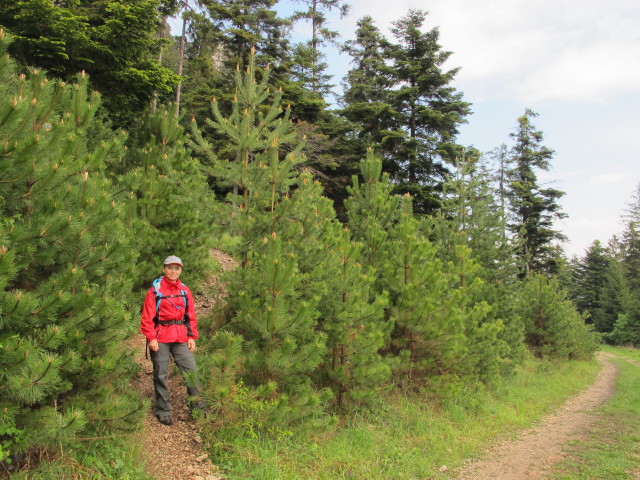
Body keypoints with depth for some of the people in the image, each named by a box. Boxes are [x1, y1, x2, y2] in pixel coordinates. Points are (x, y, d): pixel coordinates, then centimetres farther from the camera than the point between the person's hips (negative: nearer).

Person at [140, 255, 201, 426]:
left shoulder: (185, 290, 9)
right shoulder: (155, 290, -1)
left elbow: (191, 316, 12)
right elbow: (147, 317, -4)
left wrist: (192, 336, 6)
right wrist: (151, 337, -12)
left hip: (181, 338, 3)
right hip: (160, 338, -3)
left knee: (192, 370, -1)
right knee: (161, 375, 5)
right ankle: (163, 411, 18)